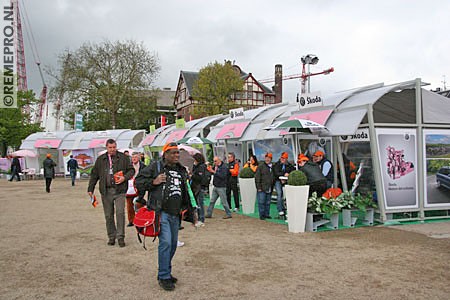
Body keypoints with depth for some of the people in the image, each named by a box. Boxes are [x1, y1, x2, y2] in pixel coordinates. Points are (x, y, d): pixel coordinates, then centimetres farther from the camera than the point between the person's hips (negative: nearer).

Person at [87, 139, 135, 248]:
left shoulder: (123, 157, 4)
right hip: (106, 191, 2)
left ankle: (120, 237, 1)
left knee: (120, 213, -9)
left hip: (119, 190, -2)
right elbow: (94, 174, 13)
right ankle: (111, 237, 20)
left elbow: (131, 170, 8)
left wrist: (125, 177, -10)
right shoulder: (100, 159, 9)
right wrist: (90, 188, 8)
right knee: (108, 215, 8)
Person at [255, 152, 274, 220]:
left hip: (269, 189, 5)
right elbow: (257, 177, -7)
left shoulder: (272, 167, 13)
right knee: (261, 202, -4)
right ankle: (261, 215, 3)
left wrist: (272, 187, 14)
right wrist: (258, 187, -12)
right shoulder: (261, 166, -4)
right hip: (262, 189, -5)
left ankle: (267, 214, 19)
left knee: (268, 202, 10)